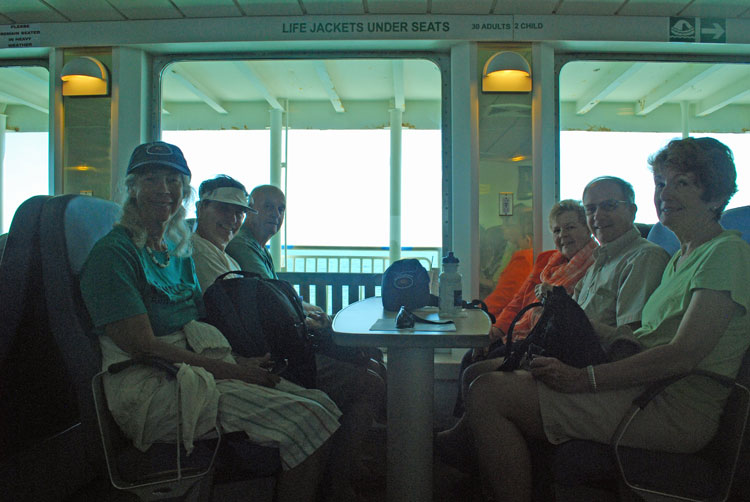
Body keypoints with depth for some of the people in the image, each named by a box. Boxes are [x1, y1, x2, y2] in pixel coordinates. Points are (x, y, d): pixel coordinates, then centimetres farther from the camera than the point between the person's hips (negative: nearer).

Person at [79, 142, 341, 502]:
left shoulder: (179, 252, 19)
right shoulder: (114, 252, -5)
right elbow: (142, 345, -14)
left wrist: (243, 361, -1)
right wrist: (233, 370, -16)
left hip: (197, 373, 8)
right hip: (151, 389, -8)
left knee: (323, 405, -6)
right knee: (308, 421, -21)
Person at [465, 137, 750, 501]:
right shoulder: (679, 258, 21)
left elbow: (684, 354, -18)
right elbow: (647, 339, 14)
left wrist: (583, 378, -21)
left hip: (677, 410, -9)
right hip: (643, 387, 9)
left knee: (488, 394, -22)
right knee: (486, 372, 5)